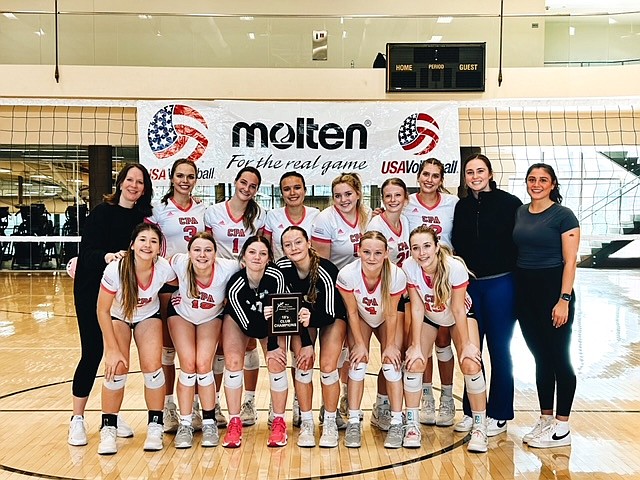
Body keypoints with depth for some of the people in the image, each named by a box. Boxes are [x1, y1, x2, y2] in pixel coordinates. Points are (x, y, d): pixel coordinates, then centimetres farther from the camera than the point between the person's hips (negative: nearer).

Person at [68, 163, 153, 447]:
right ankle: (77, 419, 12)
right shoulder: (102, 212, -8)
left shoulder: (143, 217, 5)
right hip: (92, 291, -4)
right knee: (92, 353, -2)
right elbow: (86, 251, -16)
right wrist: (107, 256, -34)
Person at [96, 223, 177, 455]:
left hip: (149, 316, 1)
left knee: (152, 365, -17)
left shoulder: (164, 268, -28)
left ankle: (155, 427, 2)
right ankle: (108, 429, 4)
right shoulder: (115, 269, -32)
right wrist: (112, 349, -21)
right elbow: (102, 311, -21)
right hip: (118, 317, -1)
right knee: (117, 368, -17)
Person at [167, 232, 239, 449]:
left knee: (204, 365, -13)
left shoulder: (228, 268, -35)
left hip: (211, 317, 0)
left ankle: (209, 423, 6)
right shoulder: (180, 263, -32)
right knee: (188, 365, -12)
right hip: (181, 313, 0)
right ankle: (185, 425, 4)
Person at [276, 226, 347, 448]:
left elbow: (328, 314, -26)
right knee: (303, 366, -10)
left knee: (328, 367, -12)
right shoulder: (282, 267, -25)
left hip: (332, 317, -2)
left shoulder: (326, 271, -35)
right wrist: (306, 343, -18)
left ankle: (330, 423, 9)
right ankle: (306, 423, 7)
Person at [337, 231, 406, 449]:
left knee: (391, 362, -12)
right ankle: (353, 422, -4)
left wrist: (390, 345, -12)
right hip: (361, 318, 0)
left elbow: (391, 314, -19)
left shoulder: (396, 275, -34)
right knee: (358, 362, -13)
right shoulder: (347, 274, -34)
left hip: (387, 320, 0)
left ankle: (396, 422, -1)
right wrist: (360, 344, -13)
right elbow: (352, 312, -19)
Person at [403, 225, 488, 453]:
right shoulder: (408, 267, -27)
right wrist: (415, 346, -20)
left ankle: (479, 427, 0)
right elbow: (417, 308, -20)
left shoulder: (455, 267, -34)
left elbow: (458, 310, -23)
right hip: (428, 317, 2)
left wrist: (466, 344, -17)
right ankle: (412, 425, 2)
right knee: (413, 362, -14)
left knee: (471, 364, -18)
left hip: (459, 316, -2)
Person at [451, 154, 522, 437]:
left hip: (500, 284, -4)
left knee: (499, 349, 5)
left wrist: (519, 283, -9)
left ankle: (499, 415, 19)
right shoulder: (461, 207, 8)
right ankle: (471, 411, 23)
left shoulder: (509, 203, -5)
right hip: (468, 286, 4)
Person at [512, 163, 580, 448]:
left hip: (553, 289, -5)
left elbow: (570, 261, -10)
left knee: (558, 357, 1)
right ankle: (545, 420, 24)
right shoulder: (519, 213, 10)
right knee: (540, 358, 13)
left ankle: (562, 428, 12)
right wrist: (511, 290, 7)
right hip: (524, 290, 6)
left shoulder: (563, 215, -6)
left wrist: (564, 299, -16)